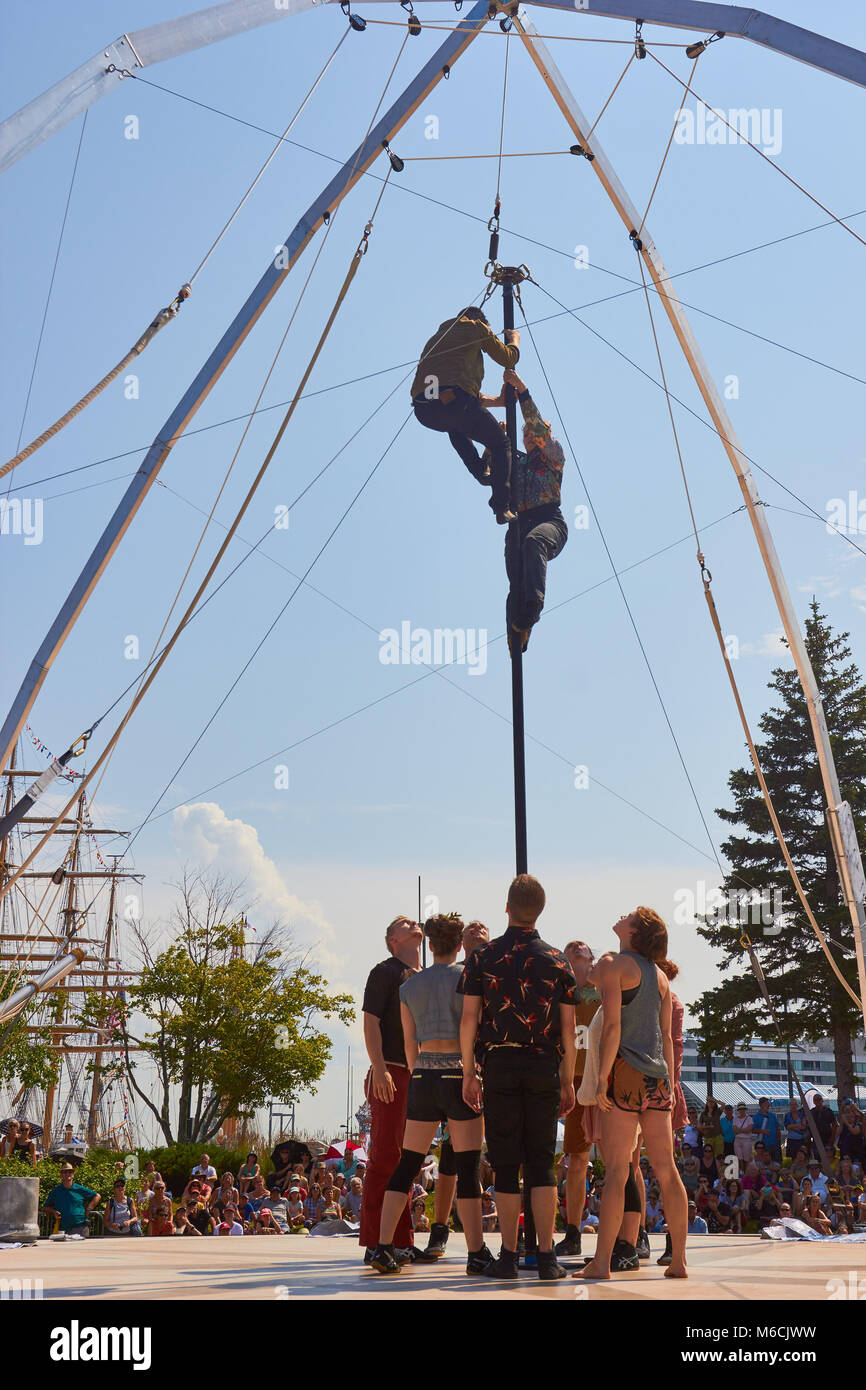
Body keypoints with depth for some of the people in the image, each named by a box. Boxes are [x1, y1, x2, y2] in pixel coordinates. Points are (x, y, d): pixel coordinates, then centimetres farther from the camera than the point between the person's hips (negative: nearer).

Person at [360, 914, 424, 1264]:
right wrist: (379, 1068, -19)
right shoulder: (385, 972, -1)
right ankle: (376, 1243, -6)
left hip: (419, 1076, 8)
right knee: (385, 1157, -8)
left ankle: (401, 1241, 14)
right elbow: (370, 1021, -9)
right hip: (390, 1075, -8)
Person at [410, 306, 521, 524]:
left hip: (423, 411, 6)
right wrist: (514, 339, 43)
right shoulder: (476, 327, 16)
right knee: (499, 444, 14)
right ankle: (501, 508, 4)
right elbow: (508, 358, 22)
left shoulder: (437, 336, 36)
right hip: (453, 401, -6)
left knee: (455, 425, 41)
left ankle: (479, 470, 28)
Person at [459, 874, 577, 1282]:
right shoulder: (557, 961, 4)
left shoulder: (482, 957, 1)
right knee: (541, 1164, 6)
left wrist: (469, 1074, 4)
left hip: (500, 1064, -1)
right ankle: (546, 1256, 1)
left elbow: (468, 1020, -2)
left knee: (506, 1164, 3)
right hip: (544, 1066, 1)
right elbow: (569, 1027, 3)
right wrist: (567, 1080, 8)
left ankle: (509, 1257, 3)